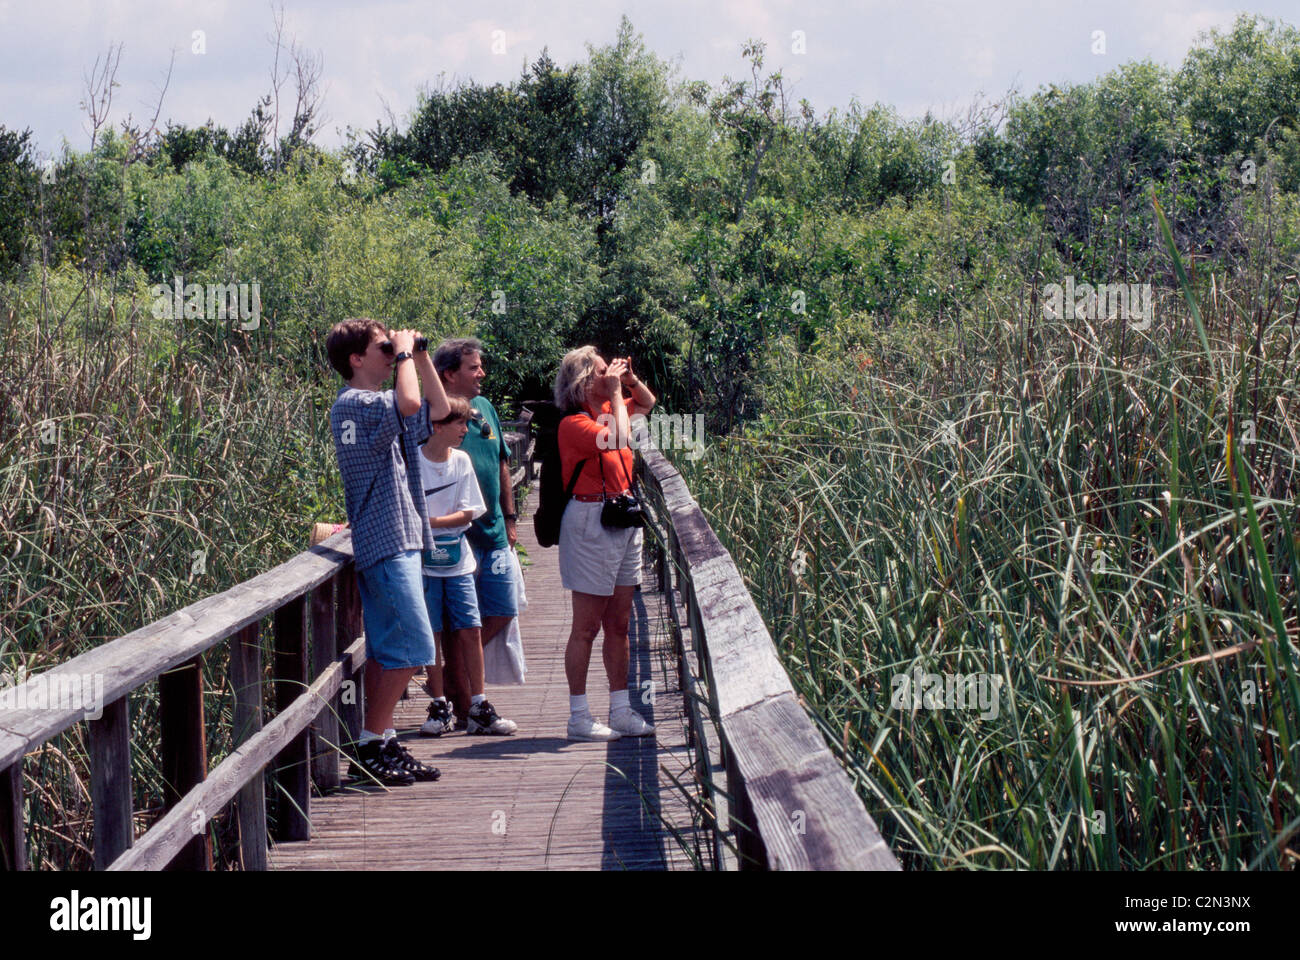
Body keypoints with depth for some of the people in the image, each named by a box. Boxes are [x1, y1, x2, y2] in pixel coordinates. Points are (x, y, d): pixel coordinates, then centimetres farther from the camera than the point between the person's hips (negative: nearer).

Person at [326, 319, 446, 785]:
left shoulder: (373, 404, 16)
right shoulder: (352, 404, -14)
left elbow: (438, 408, 25)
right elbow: (409, 402, -33)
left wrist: (421, 356, 15)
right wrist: (404, 354, -16)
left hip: (397, 540, 10)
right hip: (386, 541, -10)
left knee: (386, 650, 10)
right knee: (412, 645, -10)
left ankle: (383, 745, 14)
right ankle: (370, 745, -5)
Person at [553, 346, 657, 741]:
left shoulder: (610, 409, 12)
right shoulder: (574, 423, -13)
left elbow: (647, 403, 30)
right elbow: (616, 439, -27)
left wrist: (631, 379, 9)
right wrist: (616, 392, -15)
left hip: (625, 518, 9)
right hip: (591, 520, -8)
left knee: (619, 624, 11)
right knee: (587, 626, -3)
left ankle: (621, 712, 17)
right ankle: (579, 717, 2)